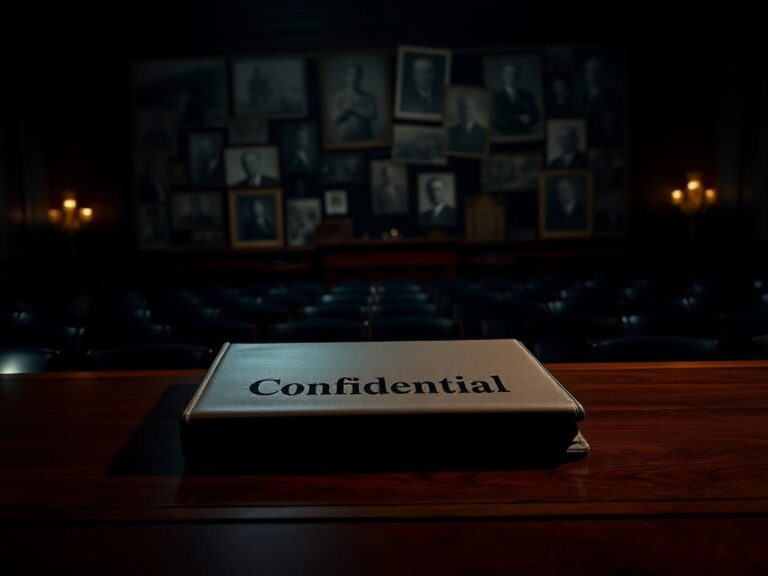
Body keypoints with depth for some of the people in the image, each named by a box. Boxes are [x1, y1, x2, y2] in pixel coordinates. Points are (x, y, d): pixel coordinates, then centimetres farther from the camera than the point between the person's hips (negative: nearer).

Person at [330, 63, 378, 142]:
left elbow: (373, 115, -8)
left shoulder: (369, 97, 5)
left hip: (365, 139, 0)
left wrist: (353, 108, -11)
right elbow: (333, 118, 0)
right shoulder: (338, 97, 6)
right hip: (344, 139, 0)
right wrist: (345, 108, -15)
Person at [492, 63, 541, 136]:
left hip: (527, 135, 5)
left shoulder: (527, 94, 12)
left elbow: (536, 114, 13)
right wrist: (519, 119, -11)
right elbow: (497, 122, -6)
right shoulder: (496, 97, -1)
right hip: (507, 136, -5)